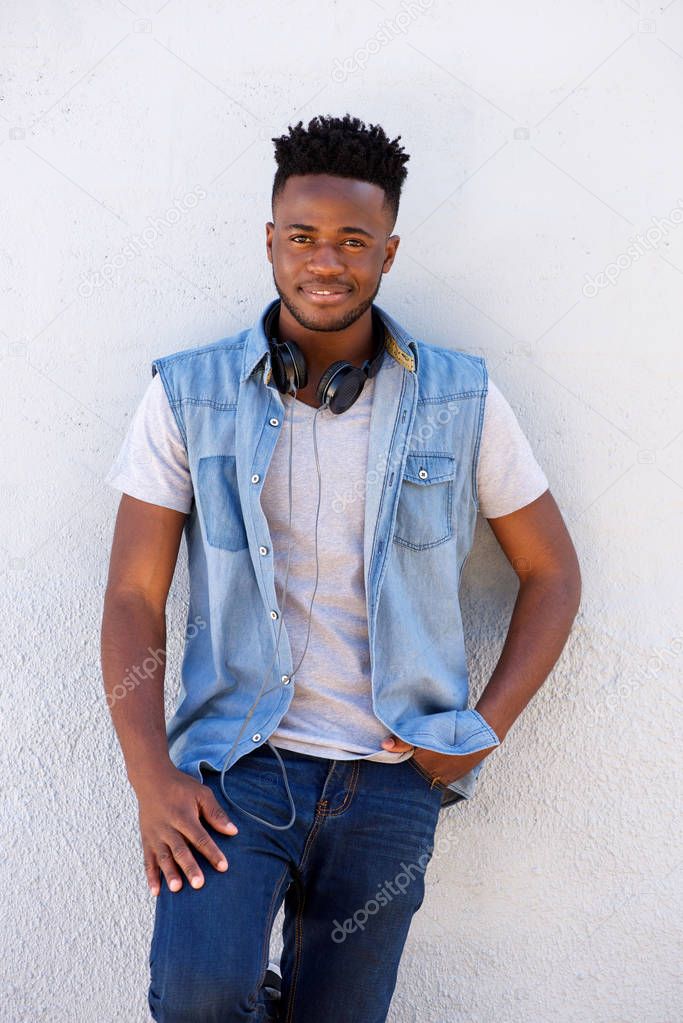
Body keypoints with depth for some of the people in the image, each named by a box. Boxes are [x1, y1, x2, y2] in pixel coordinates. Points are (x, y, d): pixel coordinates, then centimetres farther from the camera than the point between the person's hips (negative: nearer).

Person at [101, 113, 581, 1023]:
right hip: (236, 761, -1)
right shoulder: (189, 395, 0)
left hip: (390, 778, 2)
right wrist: (152, 780, -12)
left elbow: (552, 572, 10)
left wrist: (485, 728, -1)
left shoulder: (462, 400, 2)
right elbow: (133, 597, -1)